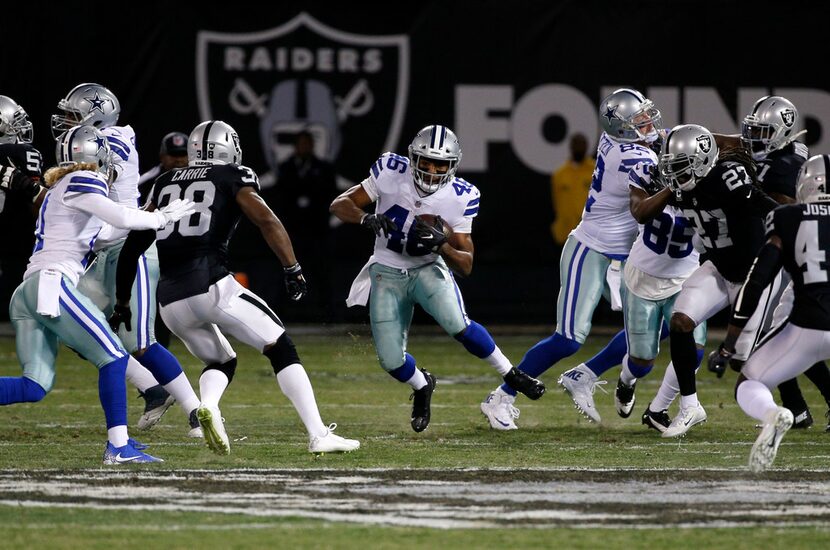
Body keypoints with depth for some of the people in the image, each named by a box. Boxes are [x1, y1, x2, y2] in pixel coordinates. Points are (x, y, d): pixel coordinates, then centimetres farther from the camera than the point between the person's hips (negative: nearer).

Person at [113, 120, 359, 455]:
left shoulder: (165, 183, 22)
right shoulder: (233, 177, 9)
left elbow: (135, 243, 22)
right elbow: (266, 221, -7)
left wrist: (122, 299, 28)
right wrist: (293, 269, -2)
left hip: (170, 300, 5)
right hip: (211, 285, -5)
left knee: (221, 362, 25)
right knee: (282, 351, 5)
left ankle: (208, 406, -9)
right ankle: (319, 436, -5)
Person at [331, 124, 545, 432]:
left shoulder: (460, 197, -16)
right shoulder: (391, 172, -16)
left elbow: (465, 266, -11)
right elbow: (340, 205, -11)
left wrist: (442, 245, -32)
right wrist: (367, 219, -32)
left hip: (428, 268, -1)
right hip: (387, 274, 1)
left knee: (458, 326, -30)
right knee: (391, 361, -6)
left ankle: (510, 374, -7)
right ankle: (421, 387, 30)